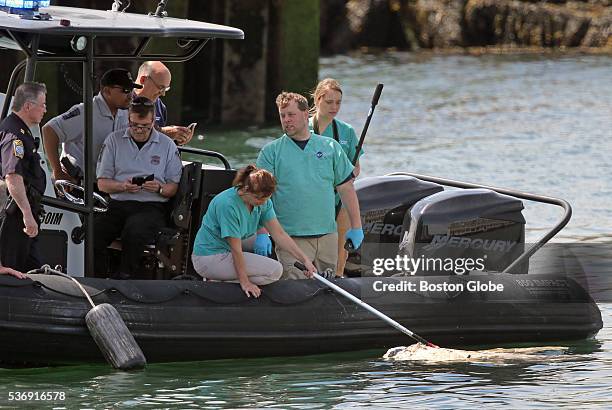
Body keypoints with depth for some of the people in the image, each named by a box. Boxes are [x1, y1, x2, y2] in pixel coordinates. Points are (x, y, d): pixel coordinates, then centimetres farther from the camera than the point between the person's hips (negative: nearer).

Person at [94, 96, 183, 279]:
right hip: (118, 204, 2)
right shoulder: (114, 140, 13)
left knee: (134, 232, -37)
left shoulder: (167, 145, 10)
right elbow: (102, 183, 10)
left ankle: (125, 277, -21)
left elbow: (174, 188, 10)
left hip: (151, 207, -2)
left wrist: (159, 188, -13)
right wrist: (122, 186, -11)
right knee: (91, 233, -27)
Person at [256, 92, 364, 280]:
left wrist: (356, 227, 7)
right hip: (290, 236, -3)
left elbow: (346, 188, 12)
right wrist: (262, 234, -15)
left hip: (327, 234, 3)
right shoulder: (270, 151, 2)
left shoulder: (330, 147, 10)